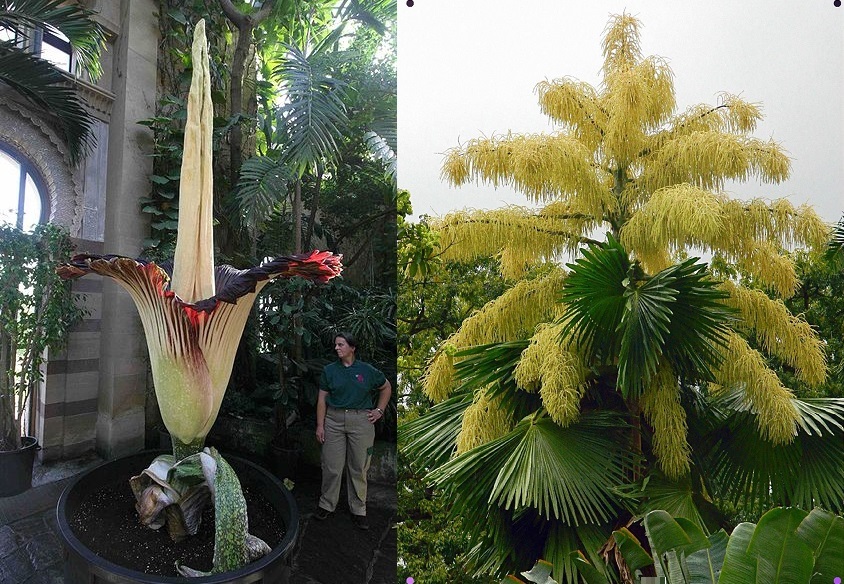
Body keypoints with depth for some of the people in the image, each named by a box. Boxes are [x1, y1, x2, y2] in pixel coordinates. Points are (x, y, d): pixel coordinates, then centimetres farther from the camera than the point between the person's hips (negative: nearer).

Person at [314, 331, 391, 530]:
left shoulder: (367, 370, 0)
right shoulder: (329, 370, 3)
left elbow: (386, 388, 14)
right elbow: (322, 399, 5)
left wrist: (380, 410, 6)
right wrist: (320, 425, 0)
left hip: (361, 420, -1)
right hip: (334, 420, 1)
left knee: (359, 467, 7)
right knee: (331, 466, 6)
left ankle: (358, 510, 21)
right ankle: (327, 505, 25)